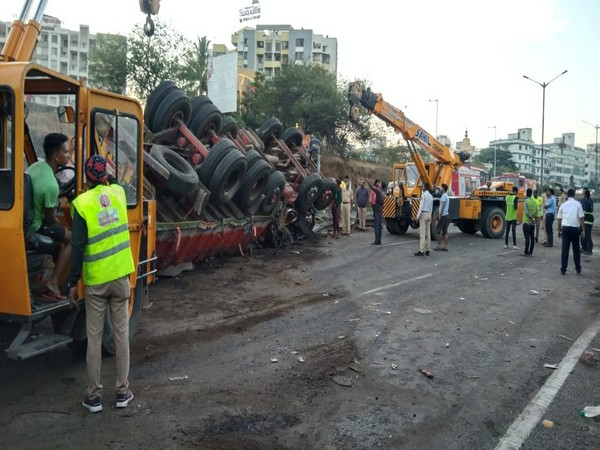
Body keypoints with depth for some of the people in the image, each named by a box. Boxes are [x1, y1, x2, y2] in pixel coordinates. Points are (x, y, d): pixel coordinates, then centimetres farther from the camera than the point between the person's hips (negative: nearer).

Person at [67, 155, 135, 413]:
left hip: (95, 281, -3)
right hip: (120, 276, 3)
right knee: (121, 335, 11)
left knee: (94, 339, 7)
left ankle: (94, 396, 16)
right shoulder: (118, 193, 0)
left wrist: (73, 282, -7)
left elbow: (78, 247, -13)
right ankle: (122, 392, 18)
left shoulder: (81, 204, -11)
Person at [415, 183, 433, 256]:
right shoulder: (431, 196, 13)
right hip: (429, 214, 8)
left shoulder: (424, 195, -11)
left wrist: (418, 216, -13)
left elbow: (421, 206, -16)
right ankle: (427, 250, 12)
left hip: (423, 214, -8)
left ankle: (421, 251, -13)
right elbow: (431, 208, 17)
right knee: (428, 233, 9)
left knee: (422, 233, -10)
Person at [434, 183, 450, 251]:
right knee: (445, 232, 8)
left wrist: (440, 215, -20)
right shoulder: (446, 196, 18)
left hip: (443, 215, -9)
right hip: (447, 215, 9)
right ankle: (446, 247, 7)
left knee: (438, 231, -4)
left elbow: (442, 206, -18)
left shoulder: (443, 196, -12)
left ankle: (439, 246, -3)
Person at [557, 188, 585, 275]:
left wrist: (559, 231, 19)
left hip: (565, 228, 1)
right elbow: (581, 218, -5)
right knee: (576, 249, 11)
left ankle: (563, 270, 2)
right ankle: (578, 269, 17)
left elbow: (559, 219, 10)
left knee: (564, 249, 3)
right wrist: (583, 230, -2)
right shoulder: (578, 204, -1)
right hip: (575, 228, -1)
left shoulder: (563, 205, 7)